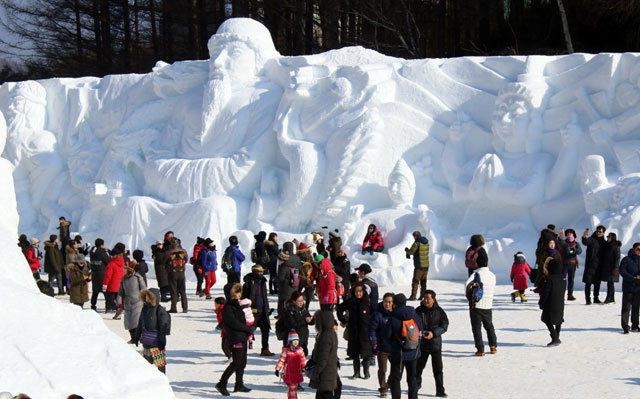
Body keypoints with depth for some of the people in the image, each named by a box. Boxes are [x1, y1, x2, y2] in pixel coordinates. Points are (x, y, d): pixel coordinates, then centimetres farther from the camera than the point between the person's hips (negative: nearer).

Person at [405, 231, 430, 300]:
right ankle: (423, 295, 13)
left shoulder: (417, 243, -12)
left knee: (415, 280, -5)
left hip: (419, 265, -7)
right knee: (423, 281, 14)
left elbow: (411, 252, -13)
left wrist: (406, 250, 10)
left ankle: (413, 296, -9)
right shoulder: (426, 243, 10)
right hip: (426, 265, 7)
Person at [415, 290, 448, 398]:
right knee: (419, 365, 14)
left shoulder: (439, 311, -4)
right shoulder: (418, 311, -2)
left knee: (438, 368, -2)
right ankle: (416, 384, 37)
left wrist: (434, 333, -19)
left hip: (435, 343, -1)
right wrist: (420, 332, -17)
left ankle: (440, 391, 3)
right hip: (421, 343, 1)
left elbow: (445, 325, -6)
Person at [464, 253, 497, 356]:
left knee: (476, 328, 1)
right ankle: (493, 346, 23)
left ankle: (480, 349, -2)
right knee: (489, 326, 22)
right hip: (488, 305, 5)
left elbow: (467, 284, -24)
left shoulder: (476, 274, -10)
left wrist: (469, 296, -12)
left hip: (476, 305, -5)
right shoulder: (492, 275, 6)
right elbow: (492, 289, 11)